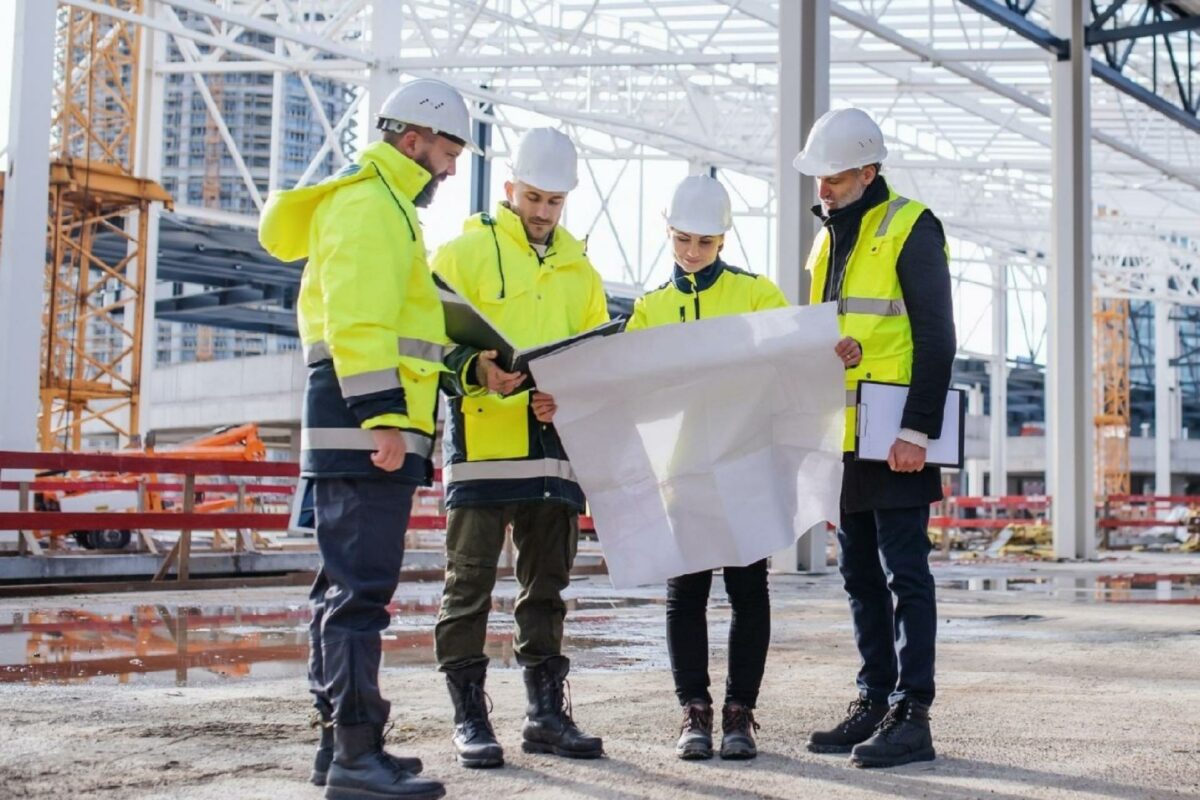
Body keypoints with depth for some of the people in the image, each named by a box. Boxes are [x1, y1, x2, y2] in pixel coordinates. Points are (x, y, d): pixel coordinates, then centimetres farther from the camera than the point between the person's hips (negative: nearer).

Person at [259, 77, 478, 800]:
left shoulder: (383, 205, 26)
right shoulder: (369, 202, -7)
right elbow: (357, 319, -20)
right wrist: (382, 414, -26)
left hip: (364, 427, 11)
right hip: (366, 423, -11)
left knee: (348, 584, 12)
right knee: (362, 586, -12)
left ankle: (340, 740, 20)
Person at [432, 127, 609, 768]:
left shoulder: (578, 268, 19)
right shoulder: (465, 251, 3)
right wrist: (476, 369, -24)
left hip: (555, 447, 5)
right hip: (482, 444, -5)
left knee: (547, 587, 11)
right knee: (470, 584, -1)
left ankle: (547, 713, 19)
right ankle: (469, 717, 8)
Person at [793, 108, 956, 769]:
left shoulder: (910, 229, -7)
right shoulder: (829, 239, 18)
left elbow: (935, 339, -13)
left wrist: (917, 429, -18)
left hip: (894, 440, -8)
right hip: (844, 440, 8)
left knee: (903, 573, -5)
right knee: (861, 576, 12)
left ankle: (911, 714, -1)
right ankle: (875, 701, 20)